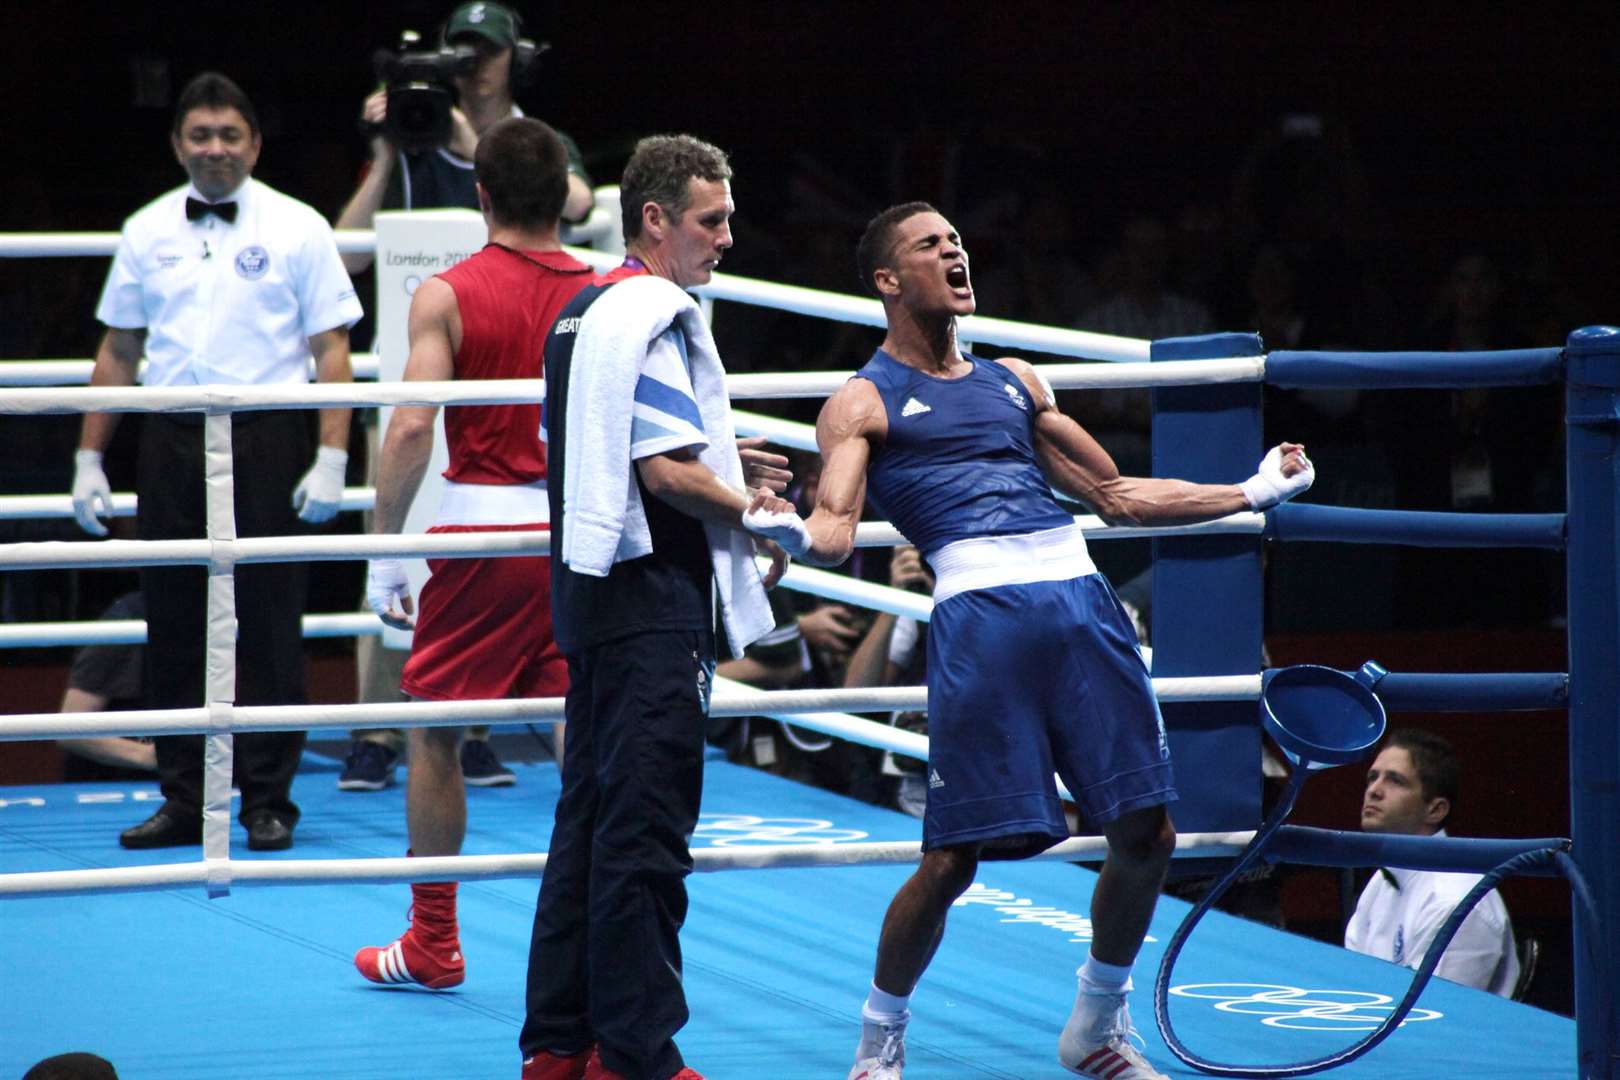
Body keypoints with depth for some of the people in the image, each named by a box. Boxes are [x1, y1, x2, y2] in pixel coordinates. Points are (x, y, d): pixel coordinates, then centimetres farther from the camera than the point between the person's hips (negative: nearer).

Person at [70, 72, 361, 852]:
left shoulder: (296, 230, 2)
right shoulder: (148, 232, 11)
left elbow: (331, 350, -1)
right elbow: (118, 353, 16)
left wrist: (331, 458, -10)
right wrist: (89, 458, 11)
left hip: (266, 438, -3)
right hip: (173, 442, 3)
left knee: (267, 626, -1)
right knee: (174, 627, 5)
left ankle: (268, 802, 5)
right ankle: (182, 801, 11)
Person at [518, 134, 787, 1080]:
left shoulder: (585, 310, 17)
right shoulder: (657, 318, -14)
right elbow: (670, 474, -20)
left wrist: (714, 460, 26)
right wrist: (756, 517, -6)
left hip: (595, 589, 10)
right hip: (652, 596, -10)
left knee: (593, 817, 13)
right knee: (646, 832, -8)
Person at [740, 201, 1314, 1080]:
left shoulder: (1014, 382, 27)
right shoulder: (864, 404, 10)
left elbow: (1116, 496, 31)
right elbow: (834, 530, -3)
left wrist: (1253, 494, 29)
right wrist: (791, 533, -27)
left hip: (1081, 595, 5)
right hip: (981, 606, -5)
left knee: (1146, 834, 3)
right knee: (952, 859, -8)